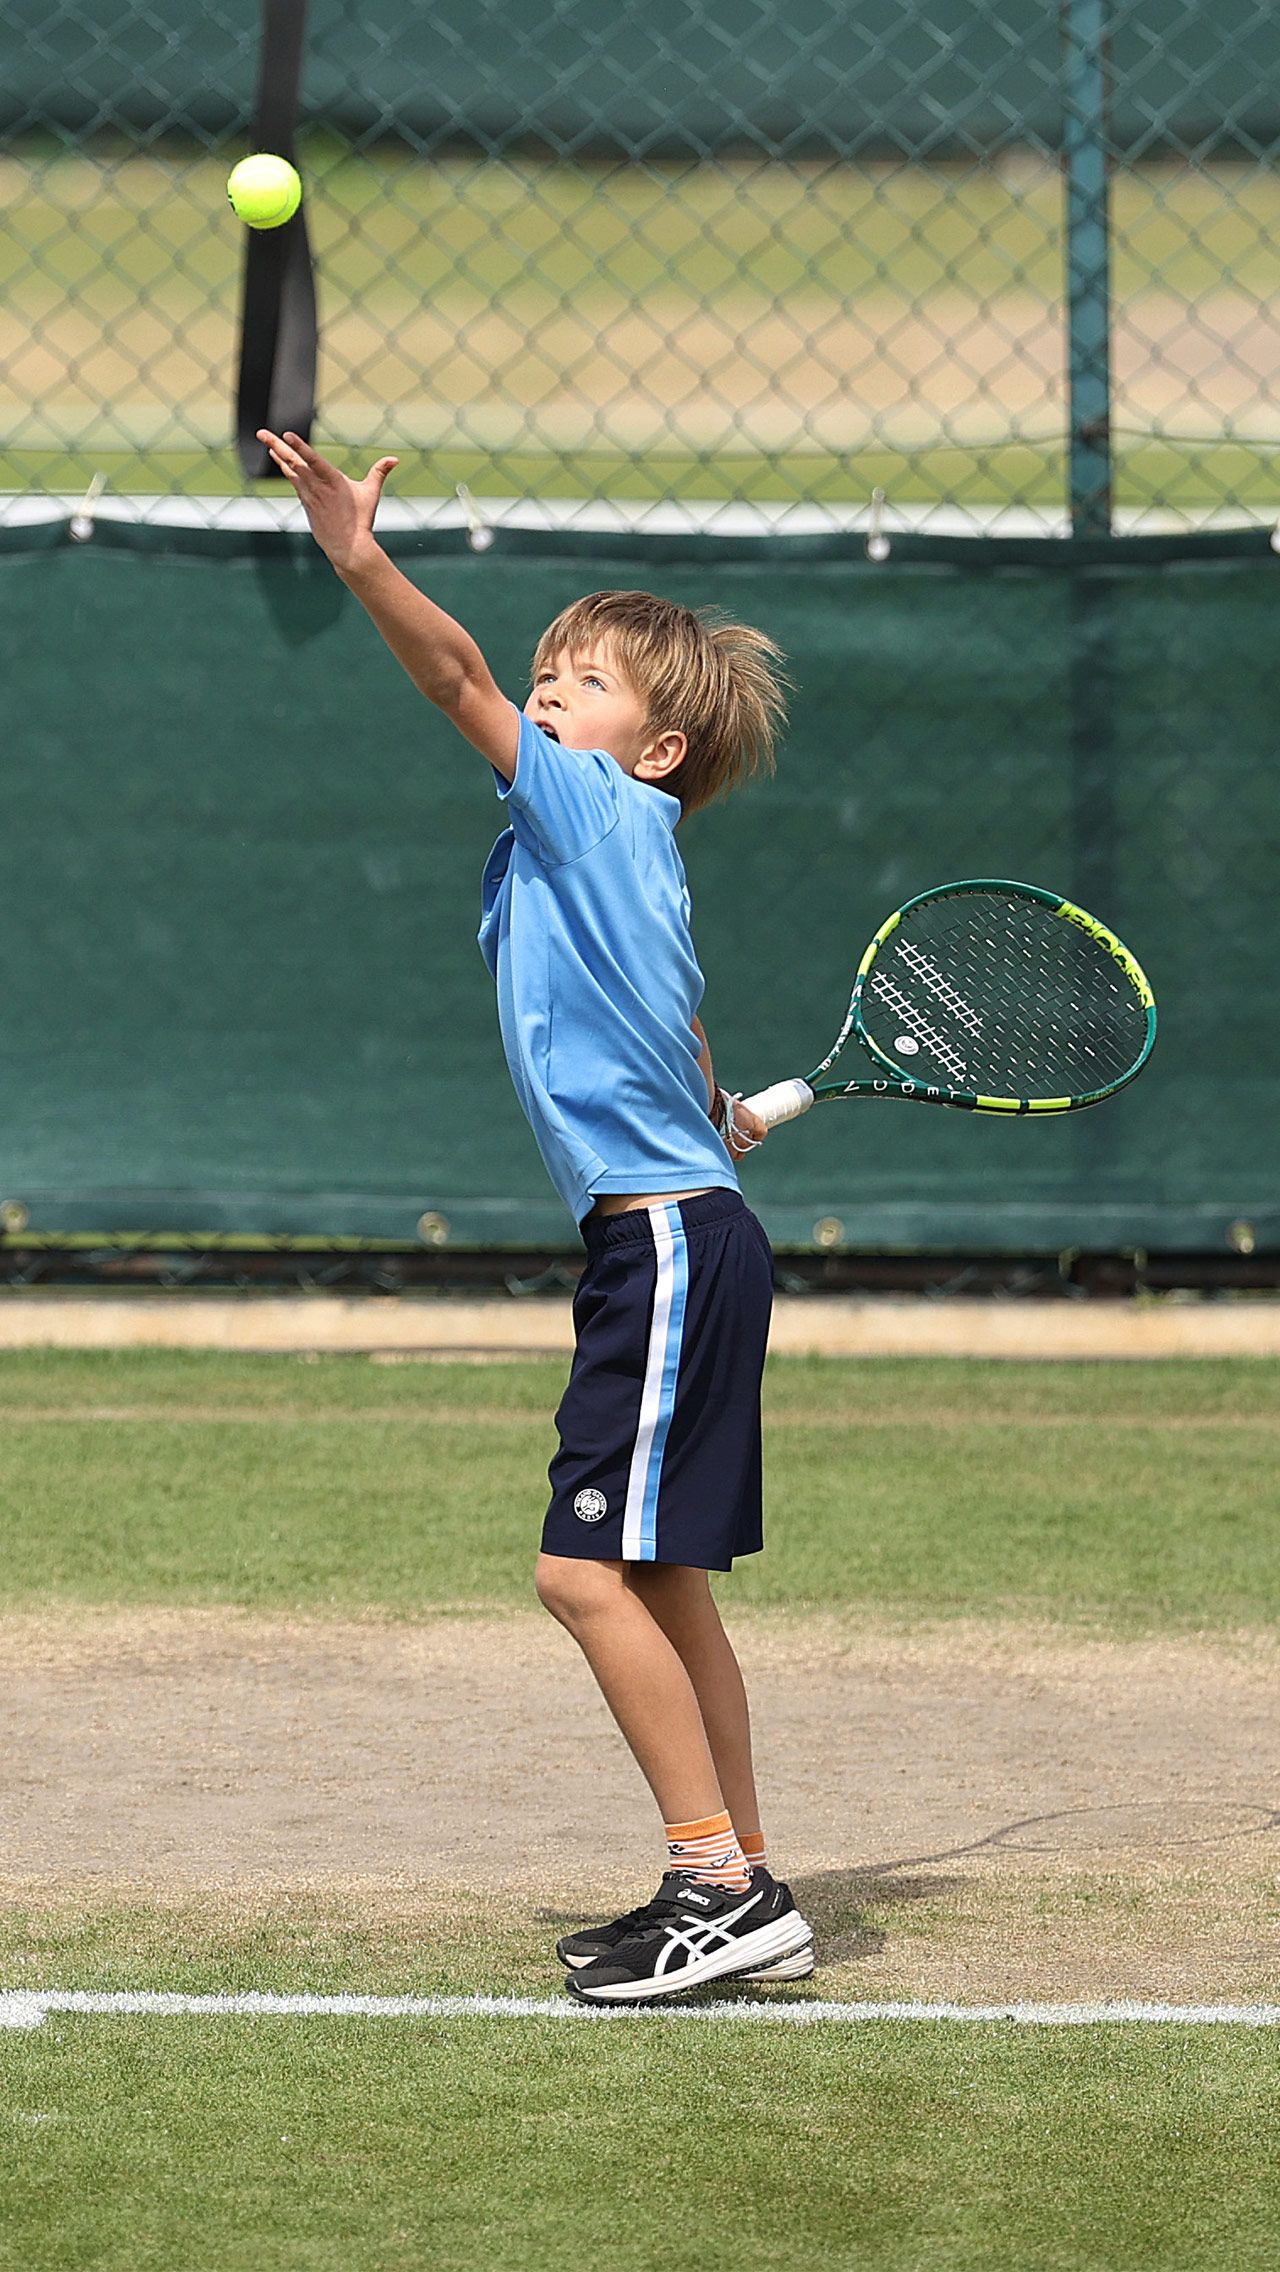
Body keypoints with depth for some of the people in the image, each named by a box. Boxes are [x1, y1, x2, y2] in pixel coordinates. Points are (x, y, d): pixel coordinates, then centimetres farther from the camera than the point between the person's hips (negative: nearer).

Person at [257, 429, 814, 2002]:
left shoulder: (603, 810, -7)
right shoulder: (569, 844, 17)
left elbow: (460, 684, -21)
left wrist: (363, 564, -31)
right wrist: (711, 1112, 53)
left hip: (672, 1240, -10)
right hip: (664, 1236, 10)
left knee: (593, 1569, -12)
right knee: (658, 1581, 11)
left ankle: (719, 1884, -10)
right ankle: (740, 1894, 15)